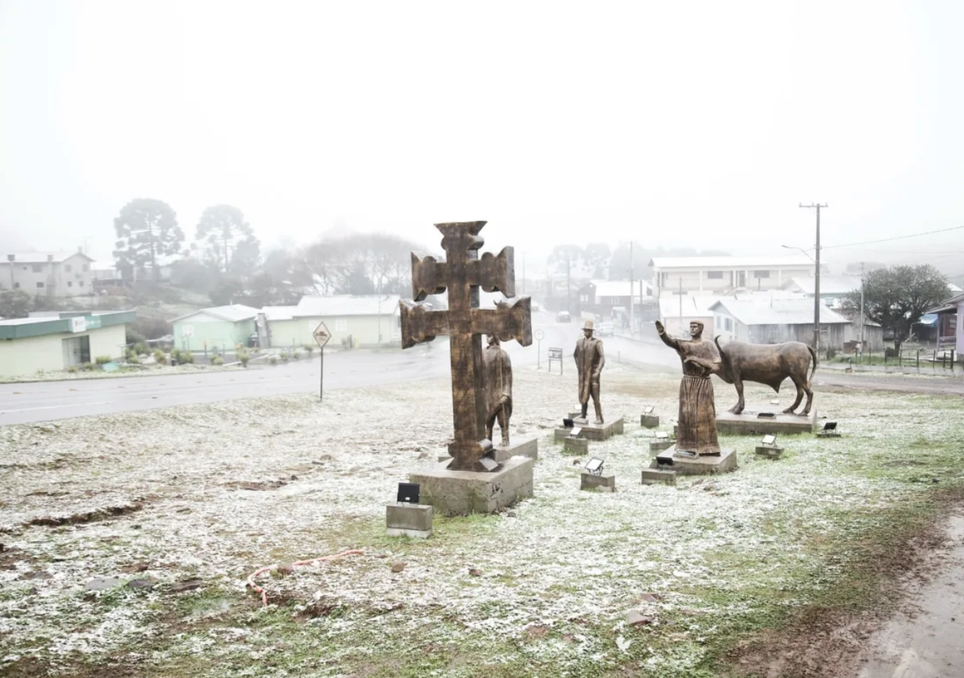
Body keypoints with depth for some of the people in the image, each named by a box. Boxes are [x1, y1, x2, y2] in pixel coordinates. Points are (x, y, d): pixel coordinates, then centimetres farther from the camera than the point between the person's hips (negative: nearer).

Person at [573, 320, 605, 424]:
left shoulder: (597, 342, -10)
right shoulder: (579, 342, 7)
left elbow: (602, 358, -17)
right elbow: (575, 355, 25)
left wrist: (598, 371, -24)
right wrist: (578, 367, 17)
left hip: (593, 374, -5)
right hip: (582, 374, 5)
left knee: (595, 397, -5)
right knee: (583, 395, 10)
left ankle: (599, 418, 4)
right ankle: (583, 416, 19)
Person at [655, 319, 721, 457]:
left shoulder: (709, 345, 1)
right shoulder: (683, 344, 2)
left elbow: (716, 366, -7)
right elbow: (669, 341, -19)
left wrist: (698, 360, -15)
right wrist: (661, 332, -41)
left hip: (703, 384, -1)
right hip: (687, 383, 1)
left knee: (703, 415, 2)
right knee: (687, 414, 0)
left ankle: (704, 446, 10)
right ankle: (688, 446, 6)